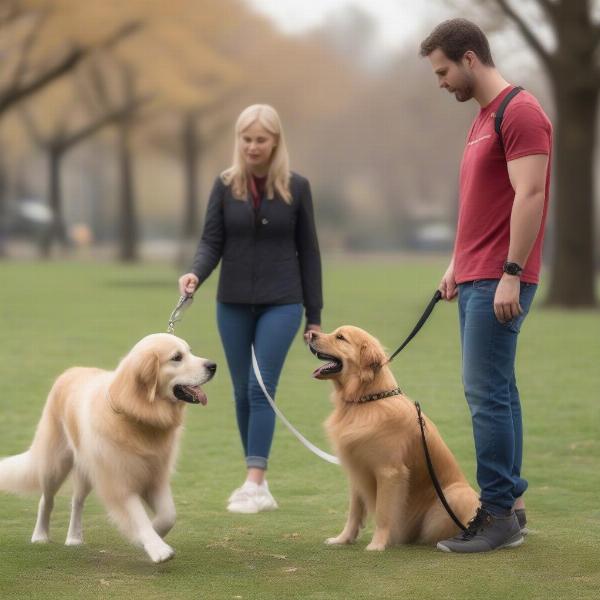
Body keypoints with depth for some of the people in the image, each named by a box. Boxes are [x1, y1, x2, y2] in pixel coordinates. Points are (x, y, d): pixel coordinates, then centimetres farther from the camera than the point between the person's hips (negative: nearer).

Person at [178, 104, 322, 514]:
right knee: (243, 392, 6)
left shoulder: (296, 187, -1)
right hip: (234, 303, 3)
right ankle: (258, 485, 14)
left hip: (281, 303, -3)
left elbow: (308, 250, 3)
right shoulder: (226, 185, 2)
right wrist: (196, 274, -21)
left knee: (262, 389, -12)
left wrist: (315, 315, 3)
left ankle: (254, 484, -14)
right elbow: (212, 241, 2)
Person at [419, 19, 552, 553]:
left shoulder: (520, 113, -12)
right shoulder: (483, 118, 18)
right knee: (497, 392, 11)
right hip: (474, 277, 10)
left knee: (487, 392, -10)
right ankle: (510, 505, 15)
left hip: (499, 282, -10)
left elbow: (529, 195, -19)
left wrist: (510, 275, -21)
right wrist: (457, 265, 20)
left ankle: (499, 514, -6)